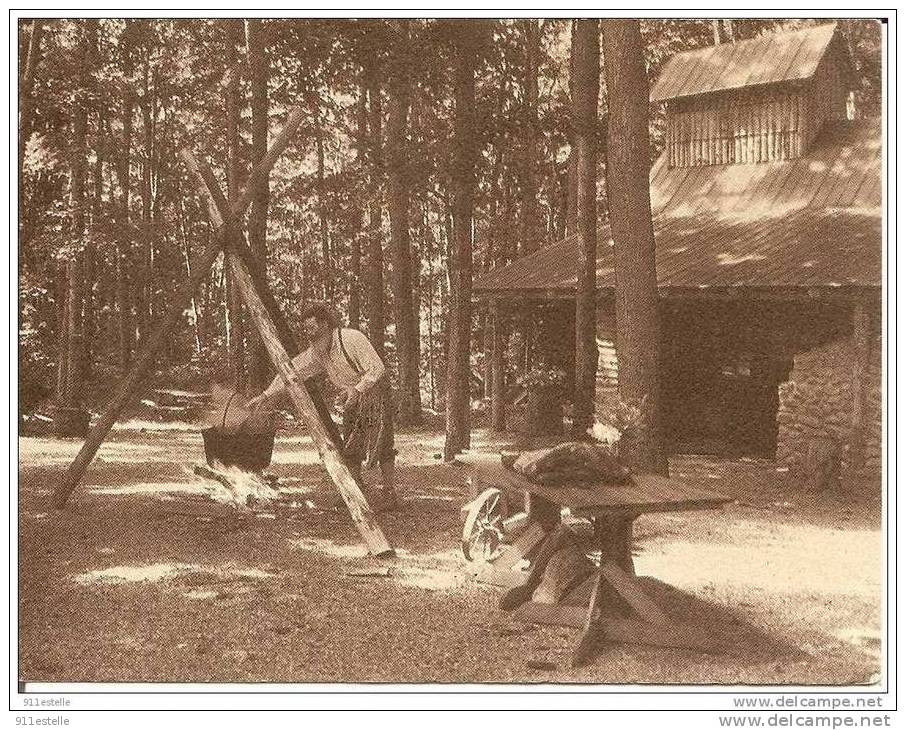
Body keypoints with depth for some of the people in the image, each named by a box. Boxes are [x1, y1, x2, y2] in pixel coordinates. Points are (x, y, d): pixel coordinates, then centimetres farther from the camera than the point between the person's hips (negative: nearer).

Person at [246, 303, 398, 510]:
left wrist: (358, 389, -38)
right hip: (352, 399, 8)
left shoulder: (351, 339, -24)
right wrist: (266, 395, -7)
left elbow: (377, 368, -24)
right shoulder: (316, 351, -2)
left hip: (373, 393, -8)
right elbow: (293, 371, -1)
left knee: (381, 446, -9)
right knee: (350, 448, 5)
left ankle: (389, 494, -3)